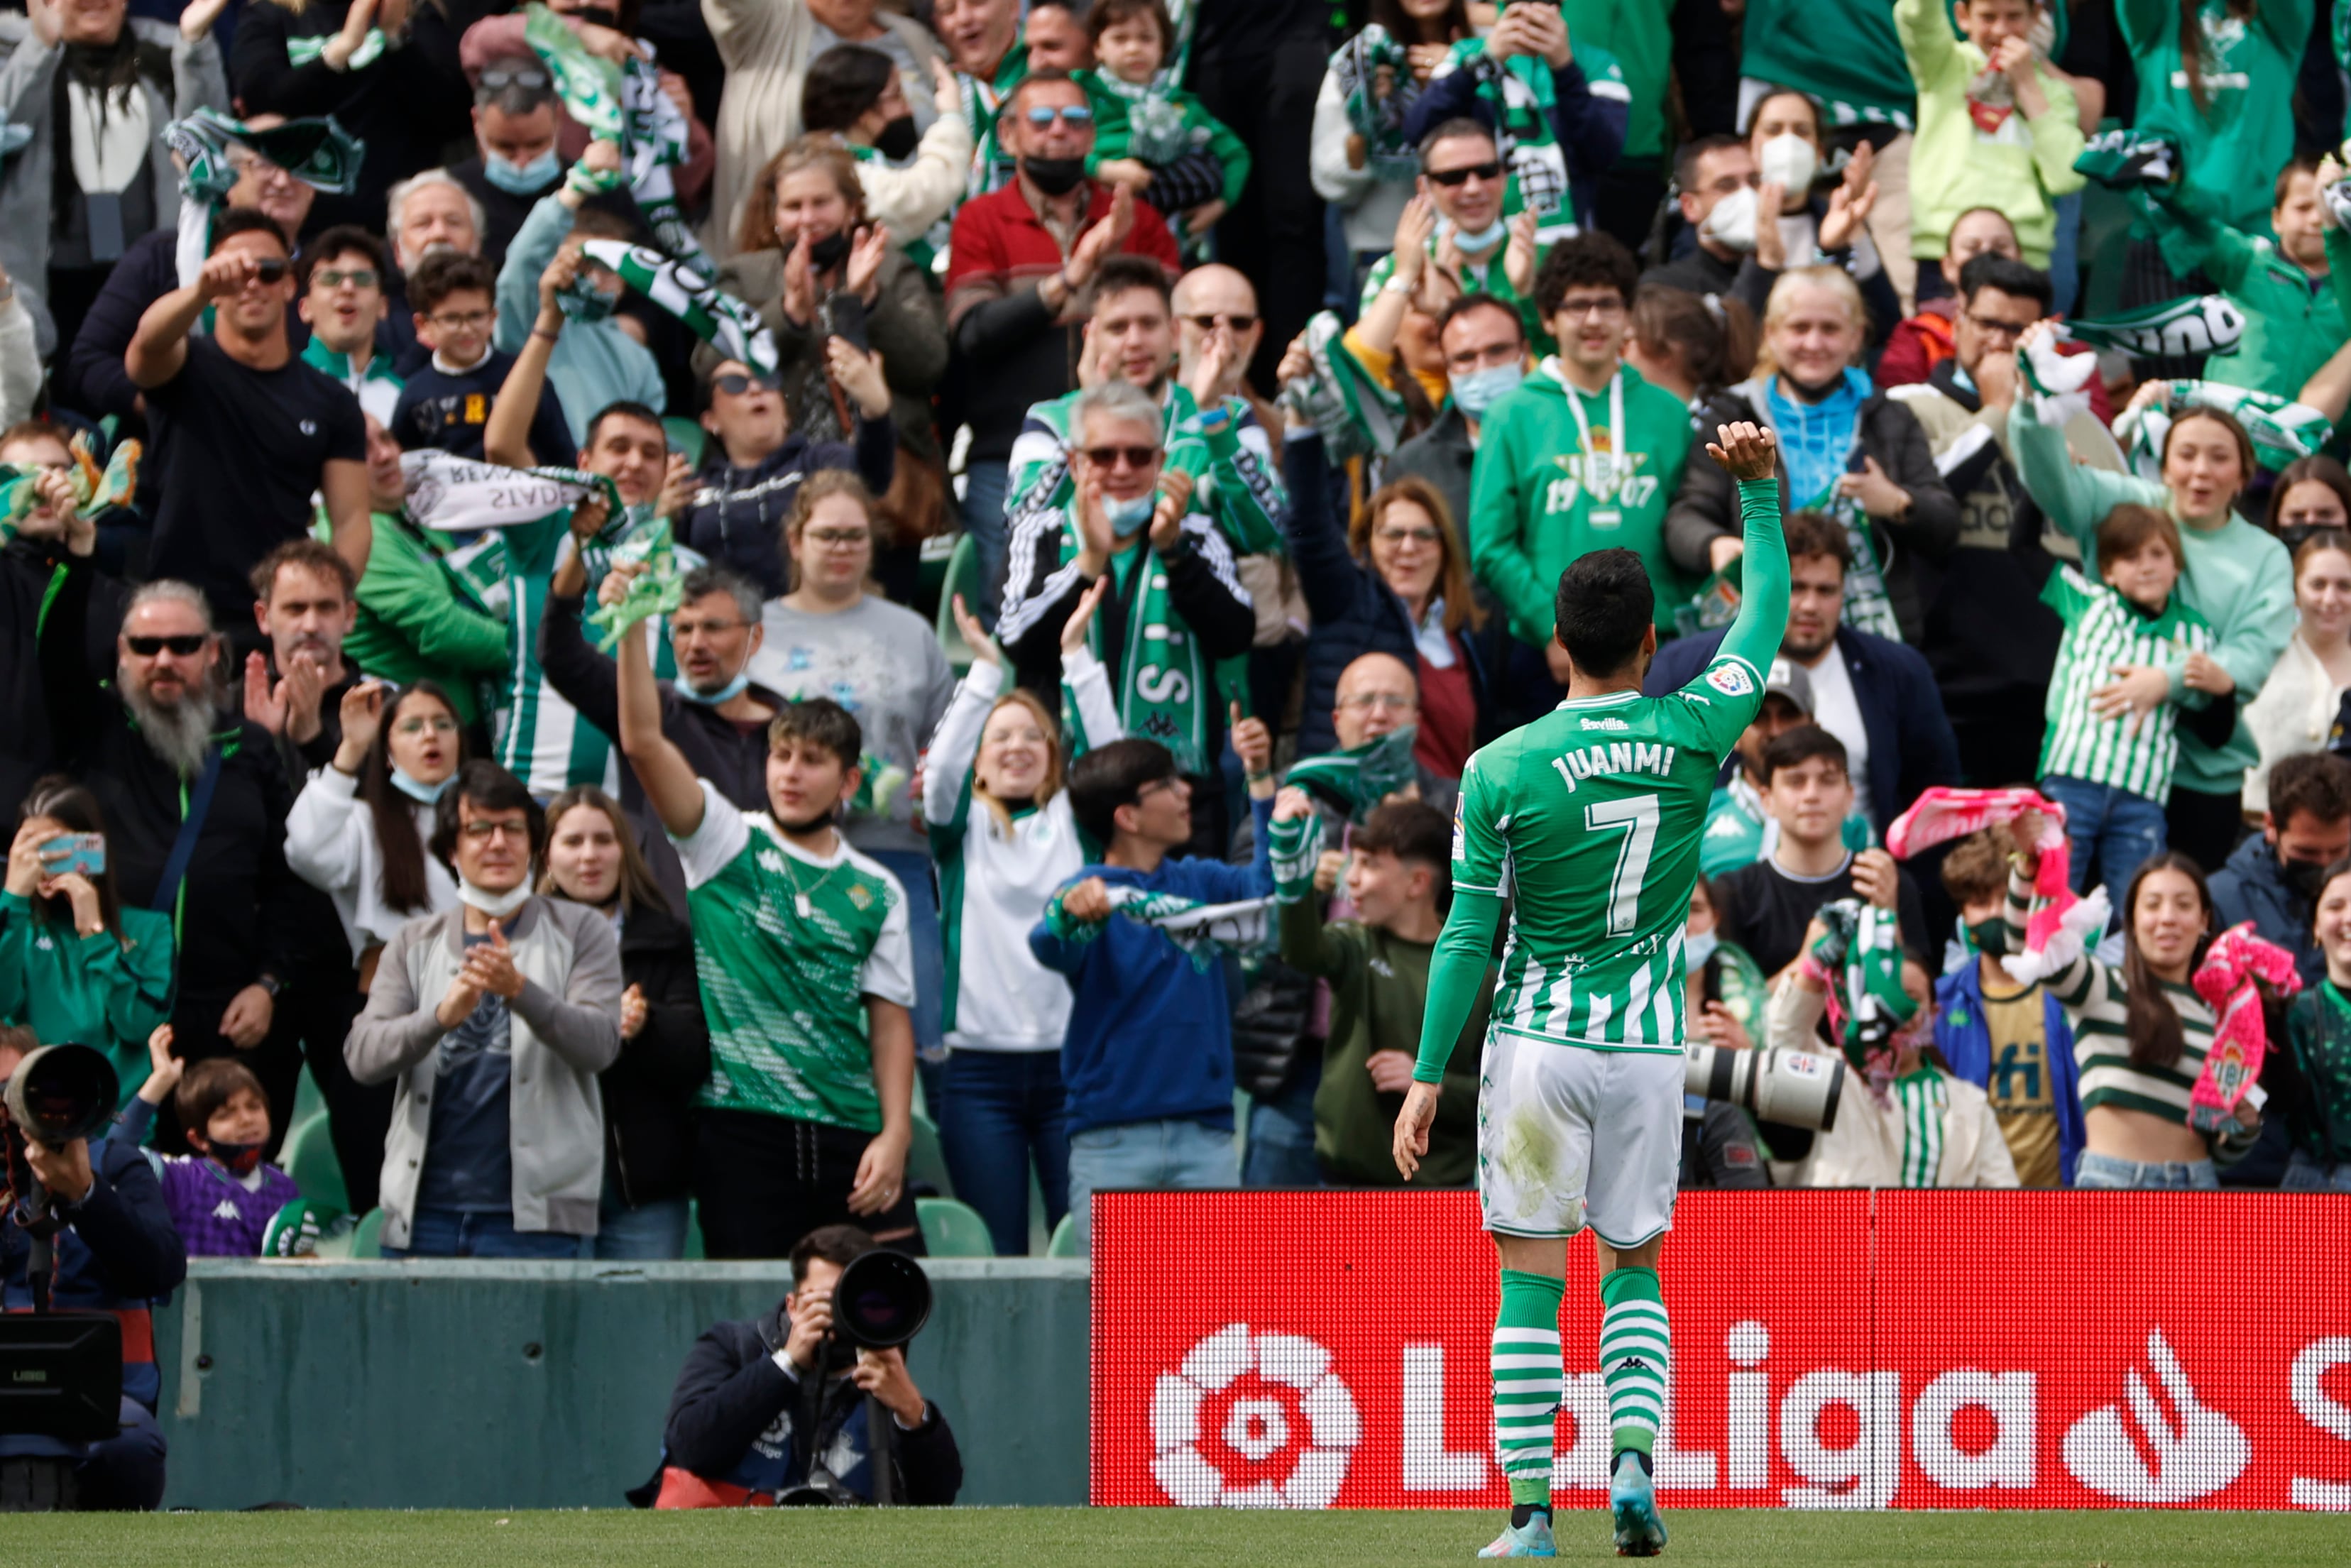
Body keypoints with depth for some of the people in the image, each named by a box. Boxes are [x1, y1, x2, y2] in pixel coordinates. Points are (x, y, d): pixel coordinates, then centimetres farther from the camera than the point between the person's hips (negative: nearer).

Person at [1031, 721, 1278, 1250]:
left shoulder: (1198, 883, 13)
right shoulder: (1094, 893, -2)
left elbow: (1271, 882, 0)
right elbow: (1052, 949, -22)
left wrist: (1261, 778, -8)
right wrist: (1070, 914, -46)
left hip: (1206, 1132, 4)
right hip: (1112, 1139, -4)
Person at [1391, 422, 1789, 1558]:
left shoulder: (1502, 769, -9)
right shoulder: (1693, 736, -5)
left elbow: (1469, 937, -8)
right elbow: (1767, 613, 12)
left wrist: (1427, 1075, -2)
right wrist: (1759, 490, 19)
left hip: (1535, 1043, -2)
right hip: (1647, 1046, 2)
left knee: (1531, 1279, 3)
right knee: (1634, 1271, 15)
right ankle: (1633, 1463, -5)